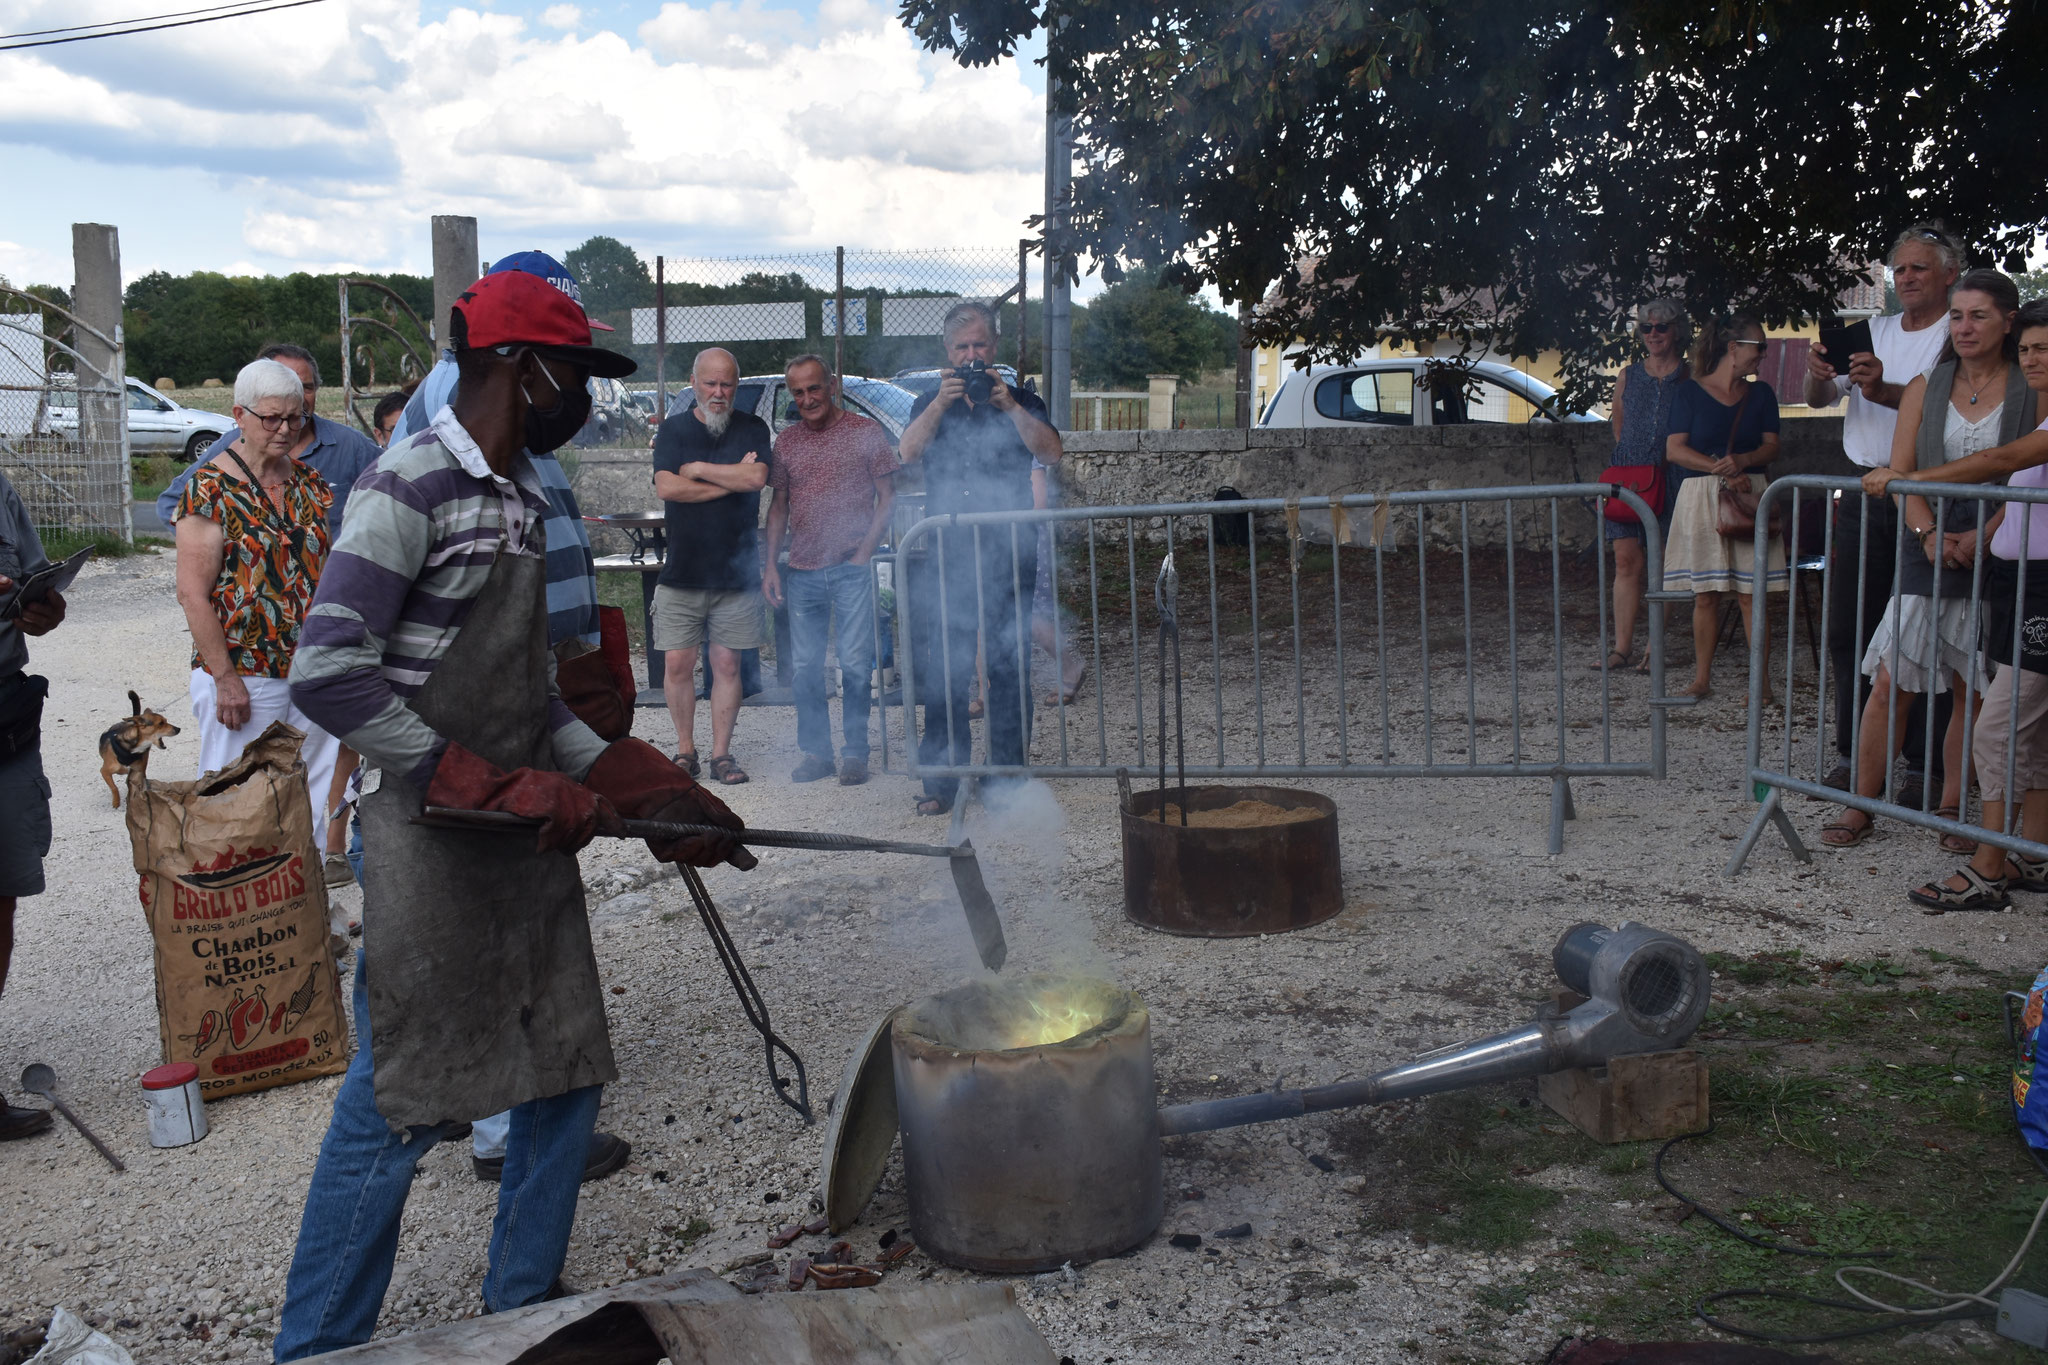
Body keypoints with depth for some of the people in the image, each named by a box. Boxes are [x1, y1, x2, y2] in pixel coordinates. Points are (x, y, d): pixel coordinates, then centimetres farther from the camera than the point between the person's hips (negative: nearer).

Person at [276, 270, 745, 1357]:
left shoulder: (522, 501, 13)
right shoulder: (409, 488, -13)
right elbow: (328, 675, -21)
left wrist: (658, 793, 12)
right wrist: (493, 787, -21)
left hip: (528, 839, 9)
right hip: (430, 849, -8)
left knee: (567, 1077, 13)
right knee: (396, 1105, 0)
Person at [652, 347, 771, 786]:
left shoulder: (752, 429, 6)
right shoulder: (673, 429, 6)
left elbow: (756, 477, -14)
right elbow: (666, 487, -10)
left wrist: (698, 469, -7)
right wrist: (731, 479, -10)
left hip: (736, 571, 0)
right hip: (682, 570, 0)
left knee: (726, 664, 3)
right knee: (677, 664, 0)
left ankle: (721, 753, 12)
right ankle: (685, 749, 15)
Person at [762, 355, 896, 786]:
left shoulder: (866, 432, 1)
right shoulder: (786, 441, 12)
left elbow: (887, 496, 1)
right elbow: (778, 505, 17)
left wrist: (865, 551, -9)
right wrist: (770, 564, 8)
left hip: (851, 570, -4)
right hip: (801, 573, 4)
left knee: (855, 665, -3)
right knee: (804, 669, 6)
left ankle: (855, 754, 9)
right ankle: (815, 752, 16)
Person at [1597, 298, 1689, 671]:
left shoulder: (1690, 378, 3)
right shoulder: (1629, 376, 12)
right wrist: (1631, 458, 14)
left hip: (1669, 480, -2)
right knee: (1626, 560, -3)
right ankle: (1621, 647, -2)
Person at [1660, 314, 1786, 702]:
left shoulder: (1760, 394, 13)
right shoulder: (1690, 392, 4)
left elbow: (1771, 446, 7)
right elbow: (1674, 450, -3)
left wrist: (1742, 461, -13)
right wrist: (1721, 469, -12)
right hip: (1700, 498, -1)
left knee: (1752, 592, -4)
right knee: (1704, 594, 2)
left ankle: (1761, 680, -1)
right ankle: (1702, 679, 11)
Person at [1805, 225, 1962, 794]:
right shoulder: (1874, 332, 15)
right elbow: (1820, 399, 8)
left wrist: (1882, 390, -36)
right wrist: (1818, 374, -14)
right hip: (1863, 494, 5)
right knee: (1849, 628, 7)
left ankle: (1925, 763, 3)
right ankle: (1852, 753, 16)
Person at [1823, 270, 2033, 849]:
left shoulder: (2030, 391, 1)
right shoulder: (1926, 387, 8)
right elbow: (1900, 471, 3)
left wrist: (1984, 538, -16)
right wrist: (1929, 533, -12)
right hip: (1930, 546, 1)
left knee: (1974, 689, 6)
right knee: (1890, 681, -3)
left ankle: (1951, 807, 18)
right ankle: (1860, 806, 5)